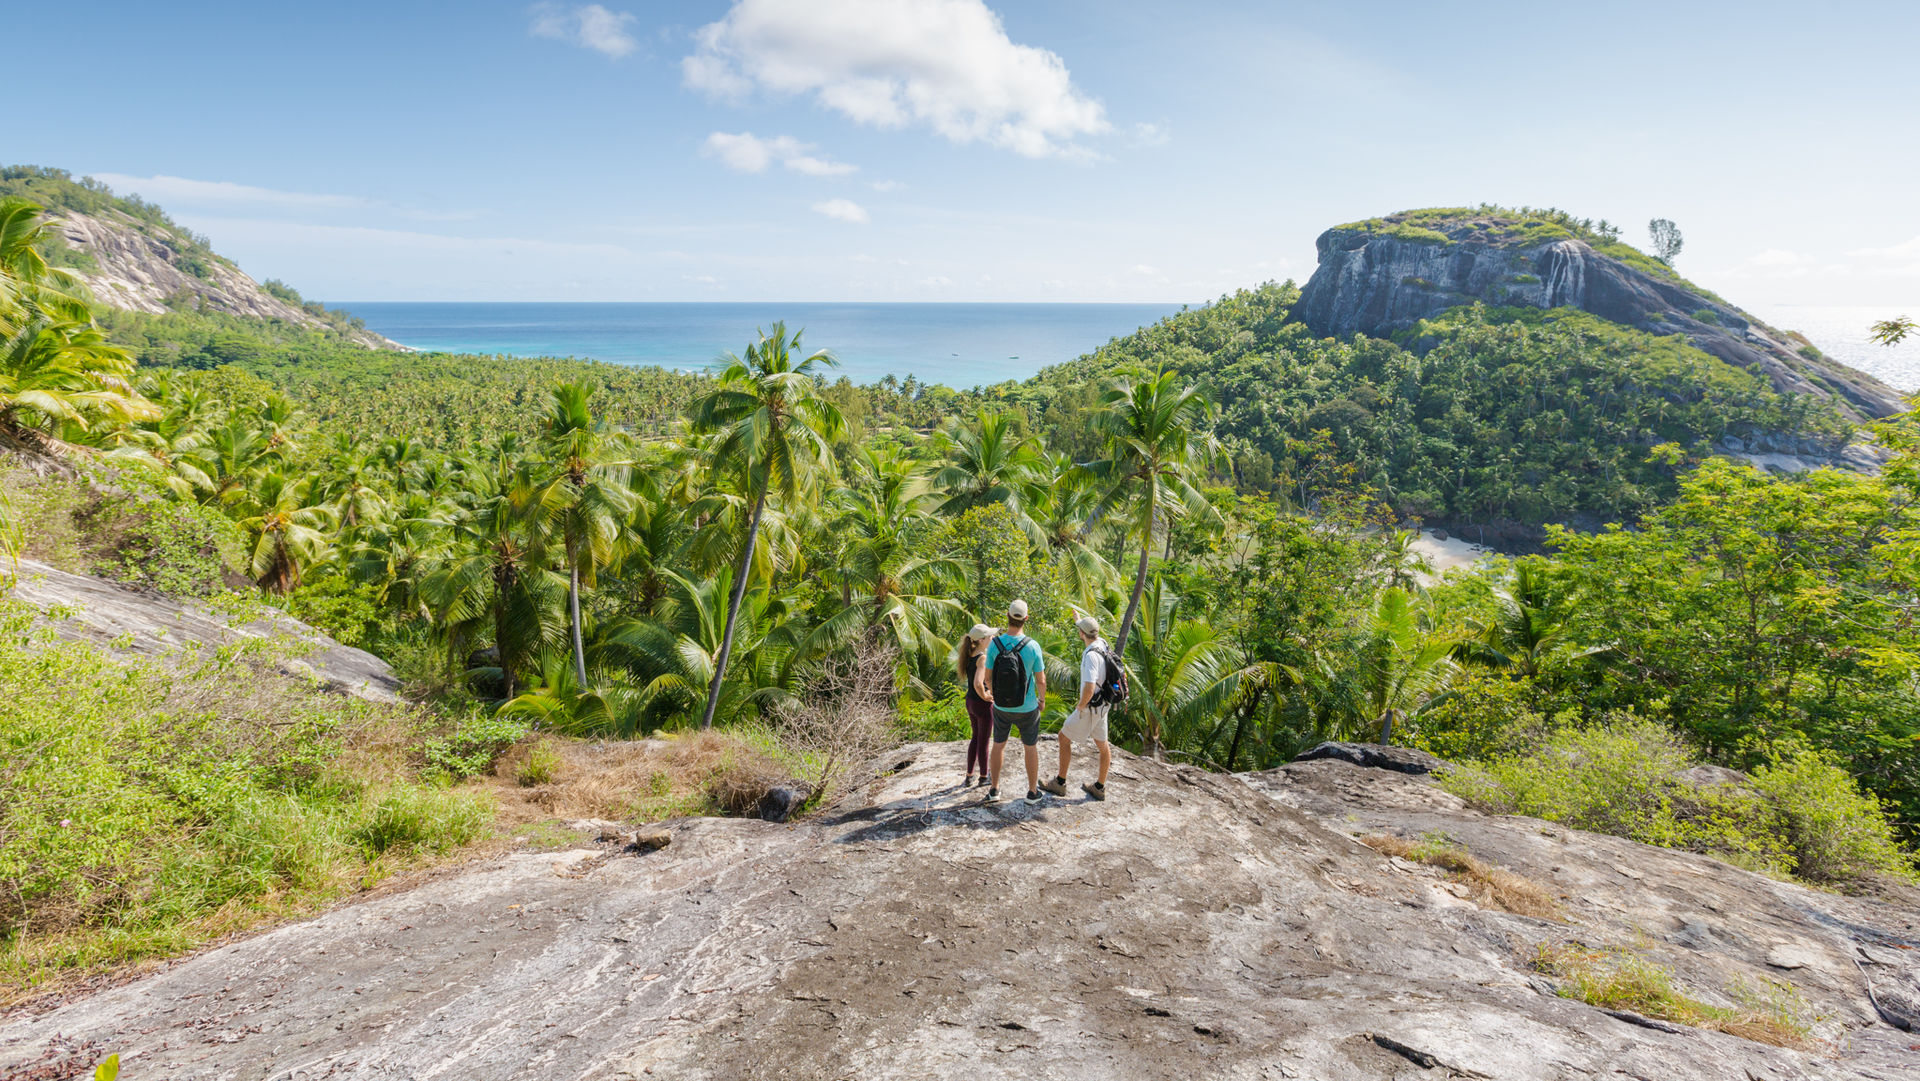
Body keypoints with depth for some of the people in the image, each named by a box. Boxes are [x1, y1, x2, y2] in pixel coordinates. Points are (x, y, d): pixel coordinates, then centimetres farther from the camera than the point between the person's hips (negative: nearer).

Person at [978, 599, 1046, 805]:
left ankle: (994, 788, 32)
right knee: (1031, 747, 19)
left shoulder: (994, 644, -18)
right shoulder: (1032, 647, -23)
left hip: (1001, 707, 2)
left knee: (999, 744, 23)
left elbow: (987, 676, -6)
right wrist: (1042, 699, 8)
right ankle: (1032, 791, 30)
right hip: (1027, 708, -2)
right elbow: (1040, 680, -12)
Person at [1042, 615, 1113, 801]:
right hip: (1102, 705, 9)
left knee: (1064, 737, 6)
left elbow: (1089, 688, -37)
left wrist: (1081, 706, -19)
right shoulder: (1101, 642, 0)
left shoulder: (1091, 656, -29)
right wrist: (1079, 619, 38)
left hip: (1090, 707, -9)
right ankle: (1099, 788, 28)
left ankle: (1060, 783, 14)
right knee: (1101, 744, 16)